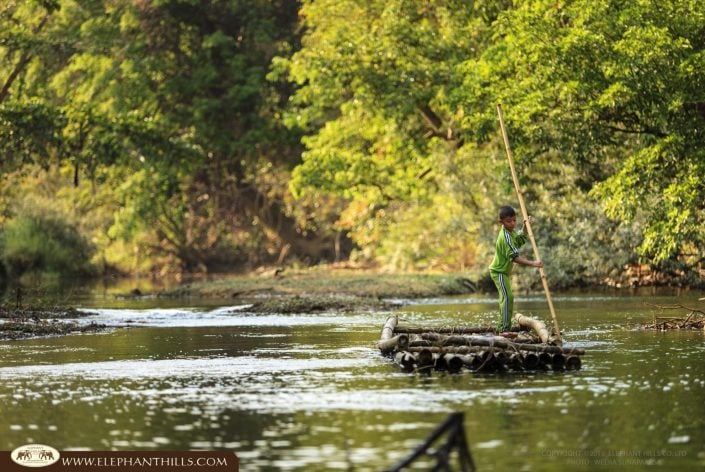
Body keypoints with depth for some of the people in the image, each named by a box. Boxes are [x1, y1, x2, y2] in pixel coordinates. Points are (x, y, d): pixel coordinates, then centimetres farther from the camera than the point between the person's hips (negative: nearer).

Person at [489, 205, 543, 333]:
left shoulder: (511, 231, 4)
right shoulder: (506, 237, -27)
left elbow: (521, 240, 22)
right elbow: (515, 257, -34)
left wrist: (525, 226, 6)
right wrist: (532, 263, -41)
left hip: (505, 271, 10)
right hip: (499, 272, -10)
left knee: (506, 298, 17)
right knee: (508, 297, -22)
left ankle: (502, 327, 27)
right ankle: (504, 328, -27)